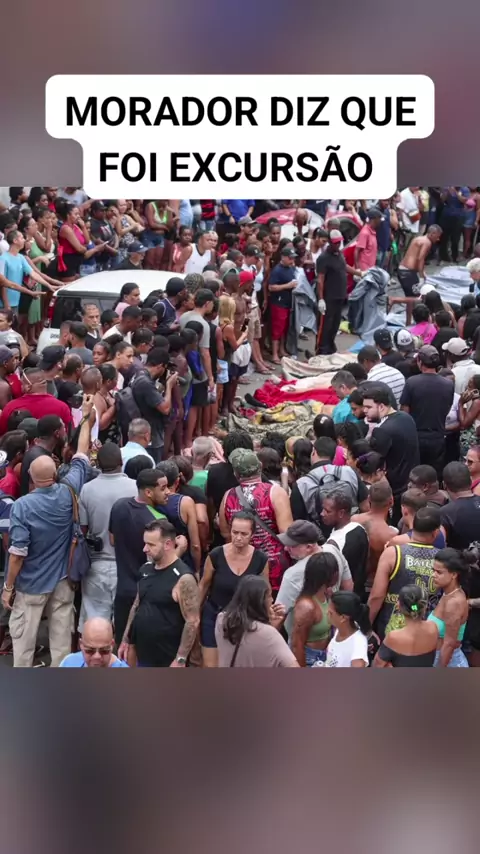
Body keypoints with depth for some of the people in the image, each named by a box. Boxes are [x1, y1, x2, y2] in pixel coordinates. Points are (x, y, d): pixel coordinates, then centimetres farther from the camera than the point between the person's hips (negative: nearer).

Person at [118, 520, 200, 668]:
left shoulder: (183, 578, -17)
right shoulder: (145, 569, 6)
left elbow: (193, 621, -18)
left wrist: (180, 659, -18)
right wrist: (126, 640, 16)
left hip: (168, 660, -7)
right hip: (143, 655, 7)